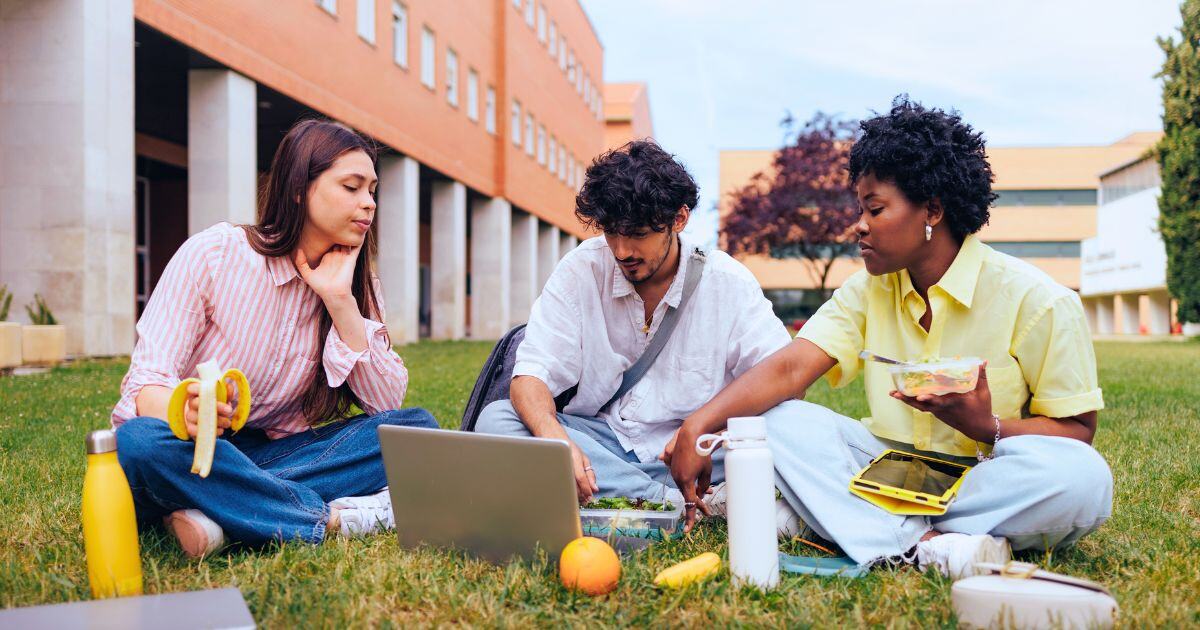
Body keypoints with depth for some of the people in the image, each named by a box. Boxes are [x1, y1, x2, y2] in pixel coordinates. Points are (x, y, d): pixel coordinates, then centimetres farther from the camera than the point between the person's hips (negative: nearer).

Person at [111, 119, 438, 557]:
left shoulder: (355, 281, 3)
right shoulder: (213, 254, -9)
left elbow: (388, 405, -7)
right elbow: (146, 383, -16)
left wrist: (341, 301, -15)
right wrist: (186, 412, -41)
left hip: (272, 457, 4)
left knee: (417, 427, -18)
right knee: (142, 442, -37)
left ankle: (218, 512, -27)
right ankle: (335, 518, -29)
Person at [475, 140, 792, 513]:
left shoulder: (728, 282, -5)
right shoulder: (580, 270, -2)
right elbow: (530, 375, -9)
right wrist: (554, 437, -32)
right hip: (600, 441, 3)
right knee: (494, 419, -26)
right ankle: (680, 505, -31)